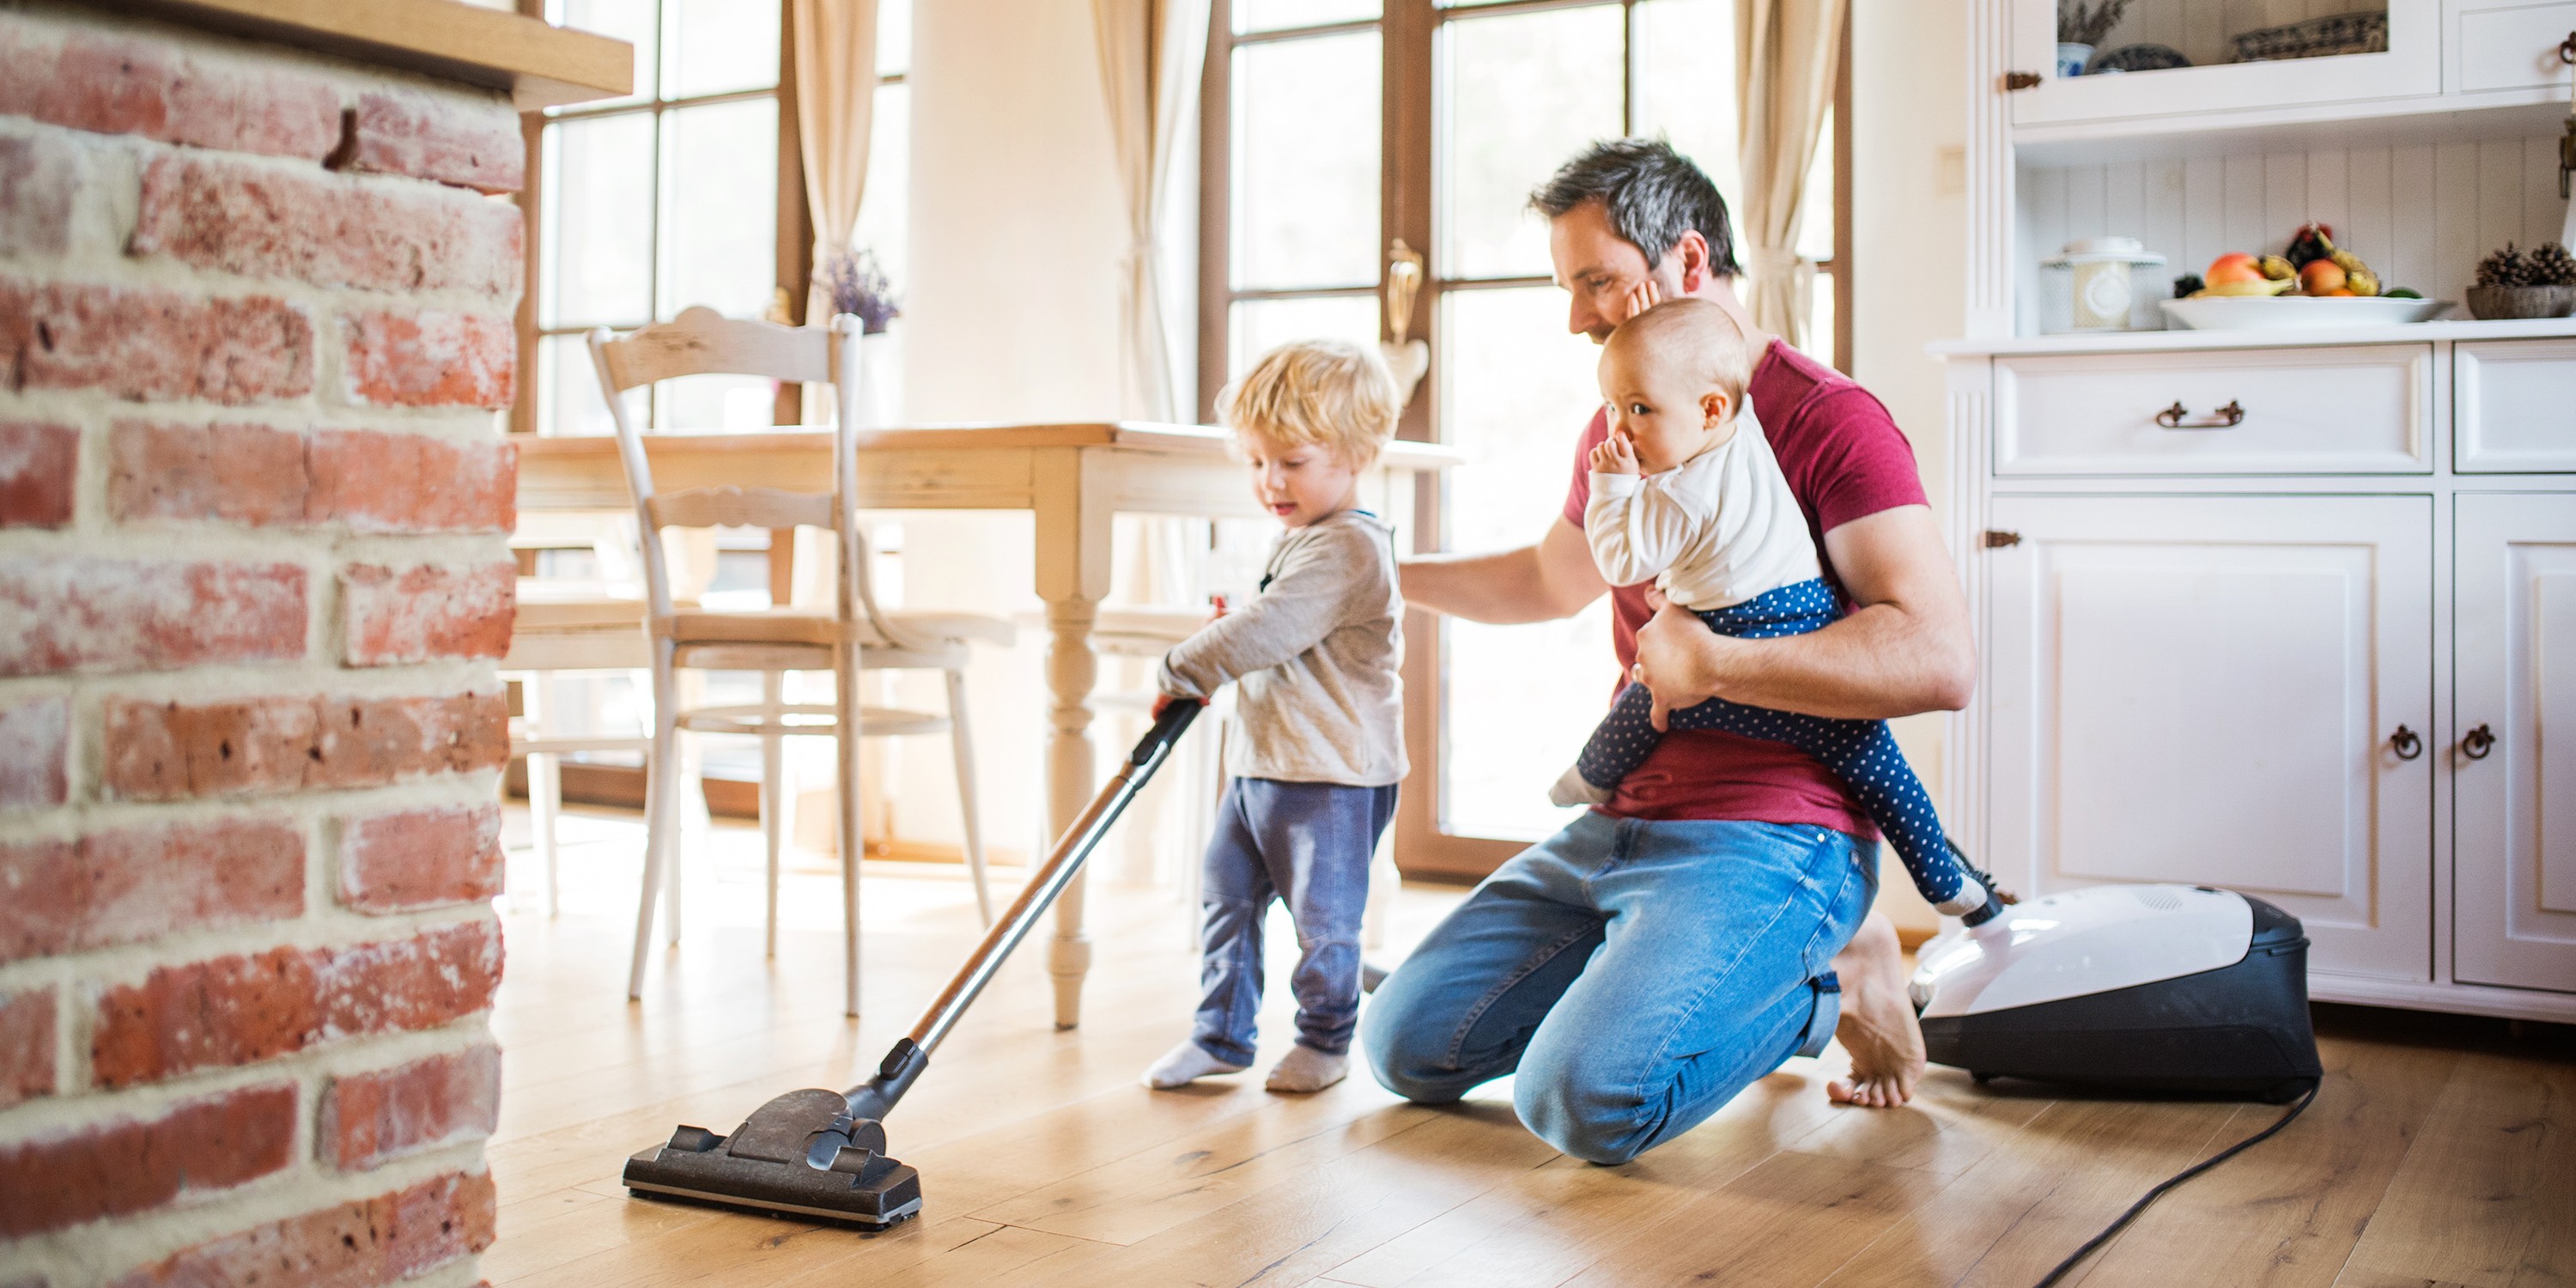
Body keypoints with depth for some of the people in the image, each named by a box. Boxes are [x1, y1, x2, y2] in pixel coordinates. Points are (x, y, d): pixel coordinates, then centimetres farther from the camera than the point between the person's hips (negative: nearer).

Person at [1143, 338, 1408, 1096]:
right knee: (1226, 895, 11)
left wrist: (1181, 672, -18)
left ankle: (1324, 1040, 21)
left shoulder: (1348, 547, -19)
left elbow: (1270, 629, -26)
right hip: (1261, 762, 10)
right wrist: (1224, 641, 9)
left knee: (1322, 916, 4)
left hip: (1332, 775, -9)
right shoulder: (1300, 538, 14)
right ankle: (1222, 1033, 22)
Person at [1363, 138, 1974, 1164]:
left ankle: (1828, 983, 0)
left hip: (1770, 838, -8)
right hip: (1620, 825, 8)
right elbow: (1552, 579, 36)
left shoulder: (1828, 421, -11)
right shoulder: (1618, 432, 16)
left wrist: (1710, 664, -20)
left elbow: (1940, 659, -23)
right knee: (1407, 1046, 1)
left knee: (1585, 1099, -27)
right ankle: (1658, 974, 16)